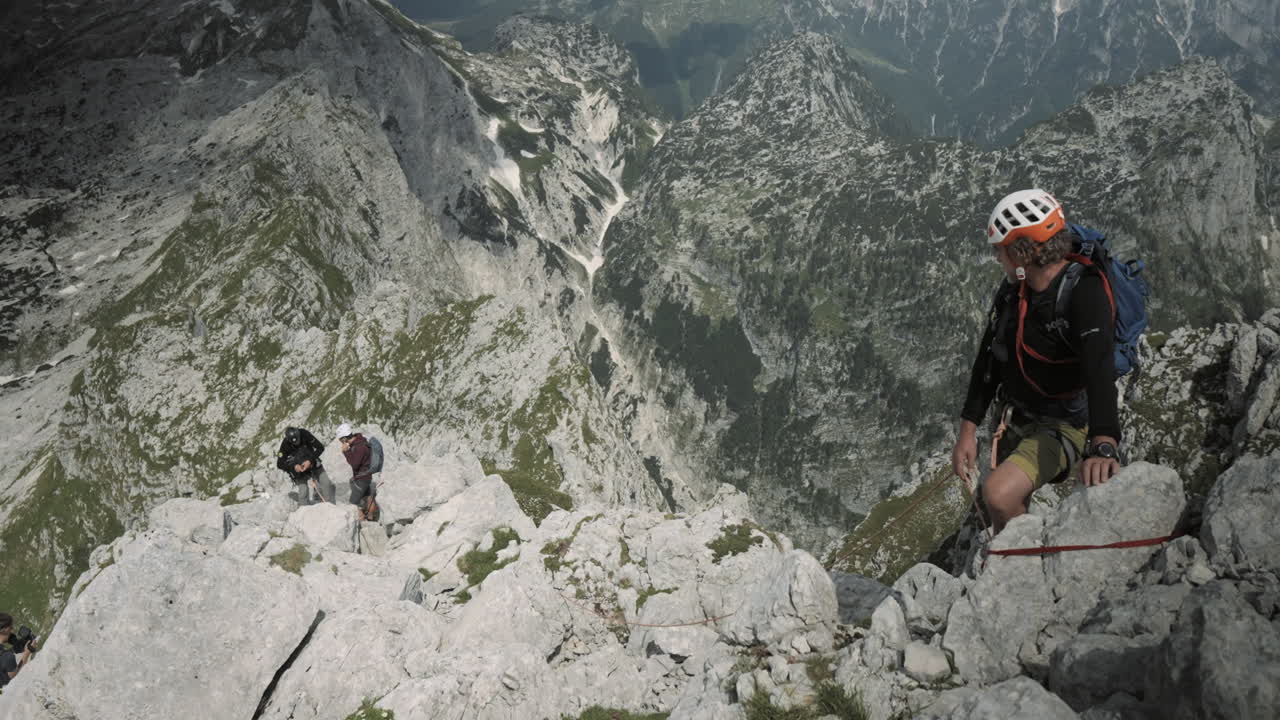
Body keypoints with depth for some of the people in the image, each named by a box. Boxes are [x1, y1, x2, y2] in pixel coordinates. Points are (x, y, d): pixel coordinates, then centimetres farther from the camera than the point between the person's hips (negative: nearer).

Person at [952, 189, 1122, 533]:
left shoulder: (1085, 291, -26)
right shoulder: (1014, 287, -3)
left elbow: (1100, 371, -39)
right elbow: (989, 356, 2)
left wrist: (1103, 447, -53)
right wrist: (967, 430, -1)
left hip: (1062, 425, -7)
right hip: (1014, 421, 7)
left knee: (999, 495, -28)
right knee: (1003, 522, 17)